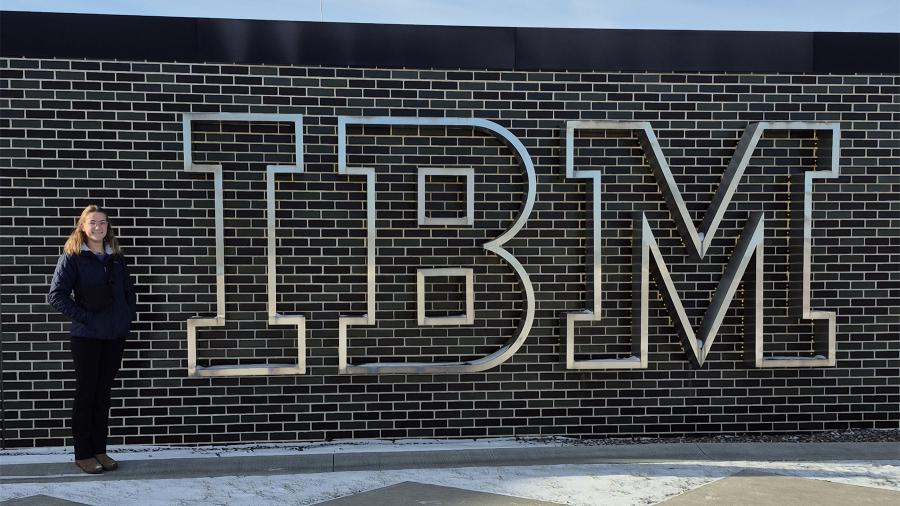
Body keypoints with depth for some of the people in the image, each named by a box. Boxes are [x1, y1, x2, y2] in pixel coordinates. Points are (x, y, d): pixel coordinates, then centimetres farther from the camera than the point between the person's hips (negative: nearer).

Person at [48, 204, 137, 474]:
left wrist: (129, 315, 5)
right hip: (86, 337, -4)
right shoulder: (72, 257, -5)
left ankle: (99, 450, 20)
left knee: (103, 394, 11)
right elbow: (56, 295, -11)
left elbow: (129, 290, 19)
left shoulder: (116, 257, 10)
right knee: (86, 394, 3)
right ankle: (83, 454, 13)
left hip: (115, 336, 5)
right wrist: (83, 317, -13)